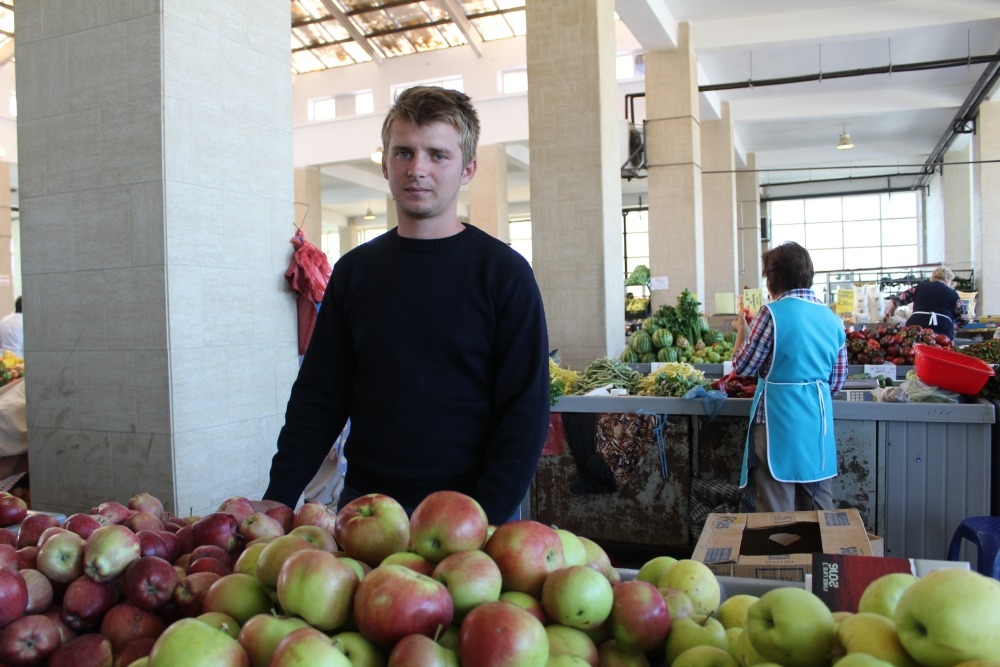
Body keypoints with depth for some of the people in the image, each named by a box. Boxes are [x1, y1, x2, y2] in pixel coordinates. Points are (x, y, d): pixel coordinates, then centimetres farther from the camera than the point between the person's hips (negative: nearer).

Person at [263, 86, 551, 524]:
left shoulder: (503, 271, -7)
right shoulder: (355, 270, 5)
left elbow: (525, 412, -10)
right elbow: (318, 398, 6)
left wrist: (484, 520, -19)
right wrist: (276, 500, -3)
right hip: (365, 504, 4)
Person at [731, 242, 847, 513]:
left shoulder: (772, 313, -12)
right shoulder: (832, 319, 7)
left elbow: (742, 367, -6)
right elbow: (837, 382, 13)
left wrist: (741, 331, 9)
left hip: (779, 420, -6)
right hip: (819, 422, 6)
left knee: (777, 512, 3)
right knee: (819, 509, 16)